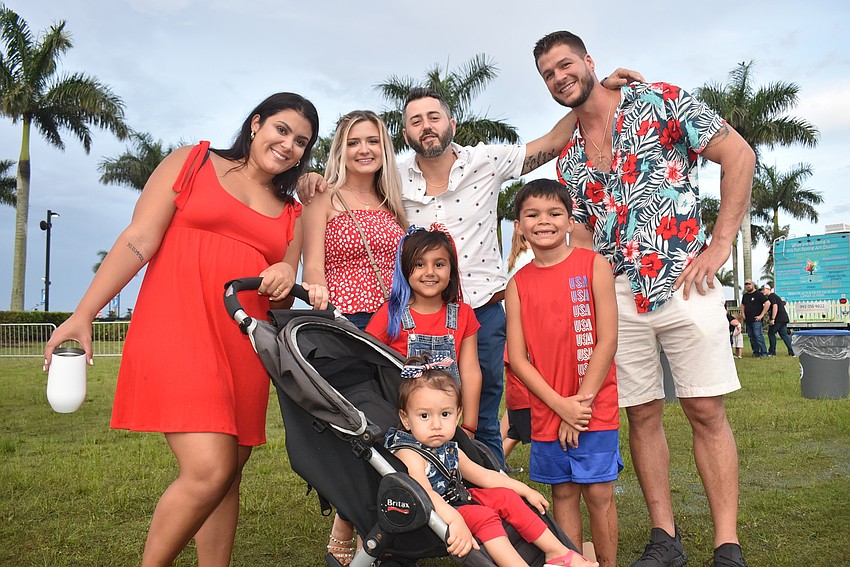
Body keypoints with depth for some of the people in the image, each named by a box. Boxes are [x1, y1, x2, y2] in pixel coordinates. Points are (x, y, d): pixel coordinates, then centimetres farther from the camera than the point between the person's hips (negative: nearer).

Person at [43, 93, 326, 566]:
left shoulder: (291, 214, 20)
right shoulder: (192, 163, 9)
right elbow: (139, 240, 1)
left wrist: (286, 278, -4)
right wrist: (83, 315, -6)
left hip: (244, 346, 5)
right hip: (177, 331, -5)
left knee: (229, 477, 6)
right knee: (209, 470, -17)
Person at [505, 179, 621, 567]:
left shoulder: (593, 265, -3)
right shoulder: (518, 284, 4)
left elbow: (607, 340, -7)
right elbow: (517, 358, 0)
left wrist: (581, 401, -10)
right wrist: (561, 405, -9)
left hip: (594, 406, -2)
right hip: (546, 411, 3)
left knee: (598, 493, 3)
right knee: (563, 493, 11)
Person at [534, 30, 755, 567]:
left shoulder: (659, 101, 1)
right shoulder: (568, 158, 15)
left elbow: (739, 155, -3)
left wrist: (720, 244, -10)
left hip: (684, 280, -4)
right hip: (618, 295, 5)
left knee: (707, 411, -2)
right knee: (642, 415, 7)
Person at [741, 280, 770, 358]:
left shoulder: (758, 294, -6)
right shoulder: (745, 296, 15)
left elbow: (767, 303, -13)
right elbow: (742, 305, 31)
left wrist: (761, 315, -14)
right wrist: (743, 315, 16)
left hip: (757, 320, -7)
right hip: (748, 321, 7)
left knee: (758, 336, -14)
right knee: (751, 336, 8)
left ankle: (764, 353, -11)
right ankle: (756, 352, 14)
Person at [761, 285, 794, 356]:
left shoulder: (771, 296, -8)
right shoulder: (774, 296, 23)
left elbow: (775, 306, -21)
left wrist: (772, 319, -23)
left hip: (778, 319, -10)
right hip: (784, 318, 10)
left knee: (771, 333, -1)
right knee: (784, 334, 9)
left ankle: (772, 352, 1)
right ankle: (791, 352, 3)